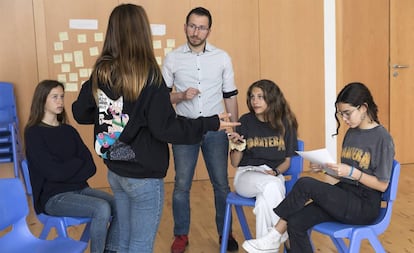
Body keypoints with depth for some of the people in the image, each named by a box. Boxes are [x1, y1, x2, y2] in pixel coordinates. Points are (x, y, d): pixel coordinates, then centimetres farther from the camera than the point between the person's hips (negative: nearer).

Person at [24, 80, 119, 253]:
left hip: (79, 188, 6)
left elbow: (91, 167, 3)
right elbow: (54, 172, -15)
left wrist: (68, 170, -13)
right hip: (53, 196, -6)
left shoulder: (69, 130, 12)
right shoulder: (33, 133, -6)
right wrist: (79, 164, -1)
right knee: (102, 208, -28)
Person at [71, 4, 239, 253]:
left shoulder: (100, 72, -2)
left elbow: (81, 113, 7)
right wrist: (211, 123, -13)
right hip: (144, 177, -6)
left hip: (115, 171, 6)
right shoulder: (148, 76, -20)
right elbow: (166, 128, -22)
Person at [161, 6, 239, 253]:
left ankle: (225, 233, 26)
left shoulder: (222, 58, 2)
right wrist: (181, 96, -17)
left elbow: (230, 96, 6)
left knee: (221, 184, 9)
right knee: (182, 185, 6)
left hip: (216, 130, 1)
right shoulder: (172, 58, -1)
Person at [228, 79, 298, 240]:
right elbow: (235, 163, 4)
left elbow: (287, 160, 10)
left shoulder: (285, 123, 3)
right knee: (271, 185, -36)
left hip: (274, 175, 1)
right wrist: (237, 147, -16)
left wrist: (275, 172, -10)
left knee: (264, 202, -36)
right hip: (246, 174, 0)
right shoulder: (246, 121, 0)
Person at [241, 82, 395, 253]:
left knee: (305, 184, -23)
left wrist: (352, 172, -21)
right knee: (296, 222, -18)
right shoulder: (351, 133, 12)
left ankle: (275, 237, -4)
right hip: (343, 197, 7)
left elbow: (382, 185, -10)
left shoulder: (382, 138, -10)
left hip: (365, 206, -6)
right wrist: (326, 167, -3)